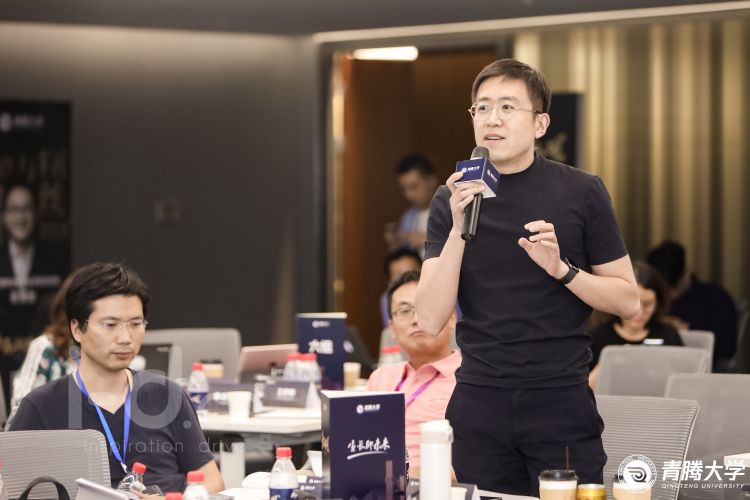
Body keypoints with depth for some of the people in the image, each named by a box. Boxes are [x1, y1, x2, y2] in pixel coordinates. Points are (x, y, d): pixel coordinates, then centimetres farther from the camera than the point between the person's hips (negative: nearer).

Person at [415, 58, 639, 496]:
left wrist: (561, 269, -15)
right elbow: (431, 320, -4)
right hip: (480, 402, 2)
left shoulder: (581, 193, -1)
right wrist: (459, 229, -15)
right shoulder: (451, 201, 4)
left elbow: (628, 302, 2)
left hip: (562, 398, -2)